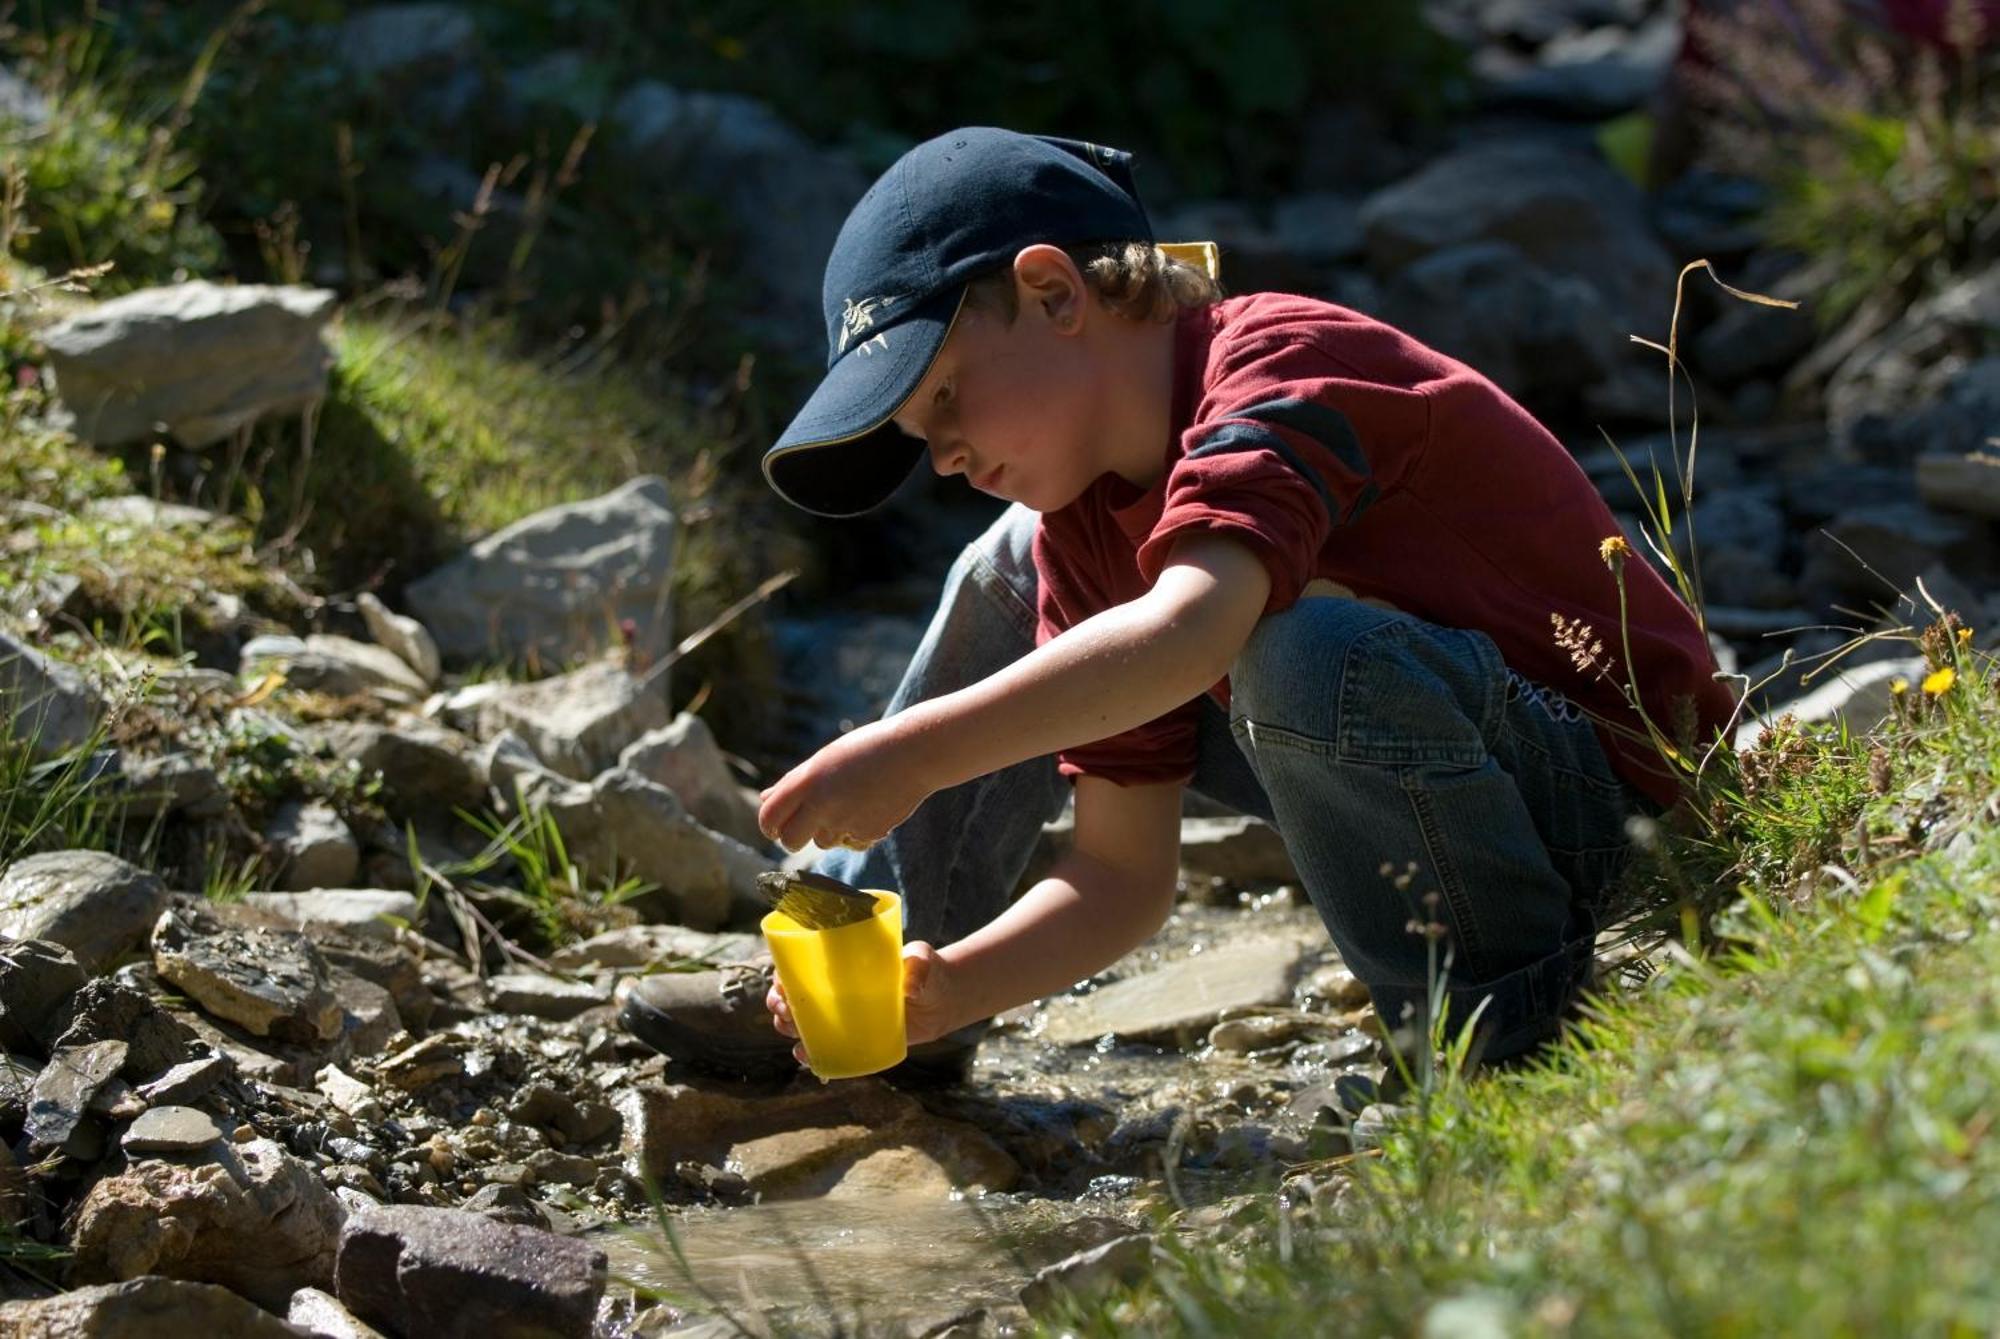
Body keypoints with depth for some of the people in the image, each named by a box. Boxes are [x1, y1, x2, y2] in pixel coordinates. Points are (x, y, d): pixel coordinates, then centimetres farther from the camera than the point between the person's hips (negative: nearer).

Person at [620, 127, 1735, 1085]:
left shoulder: (1285, 368, -23)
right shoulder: (1084, 530, 2)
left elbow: (1187, 634, -44)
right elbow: (1122, 878, -3)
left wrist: (914, 755, -43)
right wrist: (950, 986, -18)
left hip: (1617, 796, -9)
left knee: (1304, 648, -39)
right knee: (1018, 581, 10)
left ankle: (1506, 1020, -17)